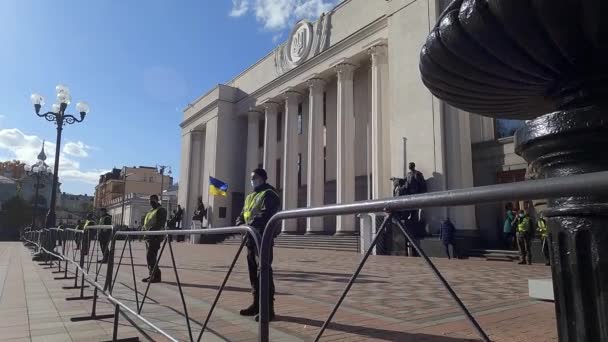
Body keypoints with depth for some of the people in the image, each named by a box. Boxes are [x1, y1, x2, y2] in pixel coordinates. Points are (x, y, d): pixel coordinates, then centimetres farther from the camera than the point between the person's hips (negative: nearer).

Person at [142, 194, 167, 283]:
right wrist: (144, 230, 11)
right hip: (149, 236, 10)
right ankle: (151, 275, 18)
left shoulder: (161, 210, -6)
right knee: (149, 256, 11)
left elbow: (160, 224, -17)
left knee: (150, 256, -14)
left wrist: (151, 231, -25)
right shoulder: (151, 211, 24)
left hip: (155, 237, -10)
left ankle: (156, 276, -10)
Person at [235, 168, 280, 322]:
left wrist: (249, 224, -24)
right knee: (253, 272, 13)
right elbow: (241, 216, 19)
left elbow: (265, 215, -20)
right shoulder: (250, 197, 23)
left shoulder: (269, 194, -5)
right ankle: (256, 304, 24)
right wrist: (240, 225, -2)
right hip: (251, 239, 9)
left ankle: (268, 308, -8)